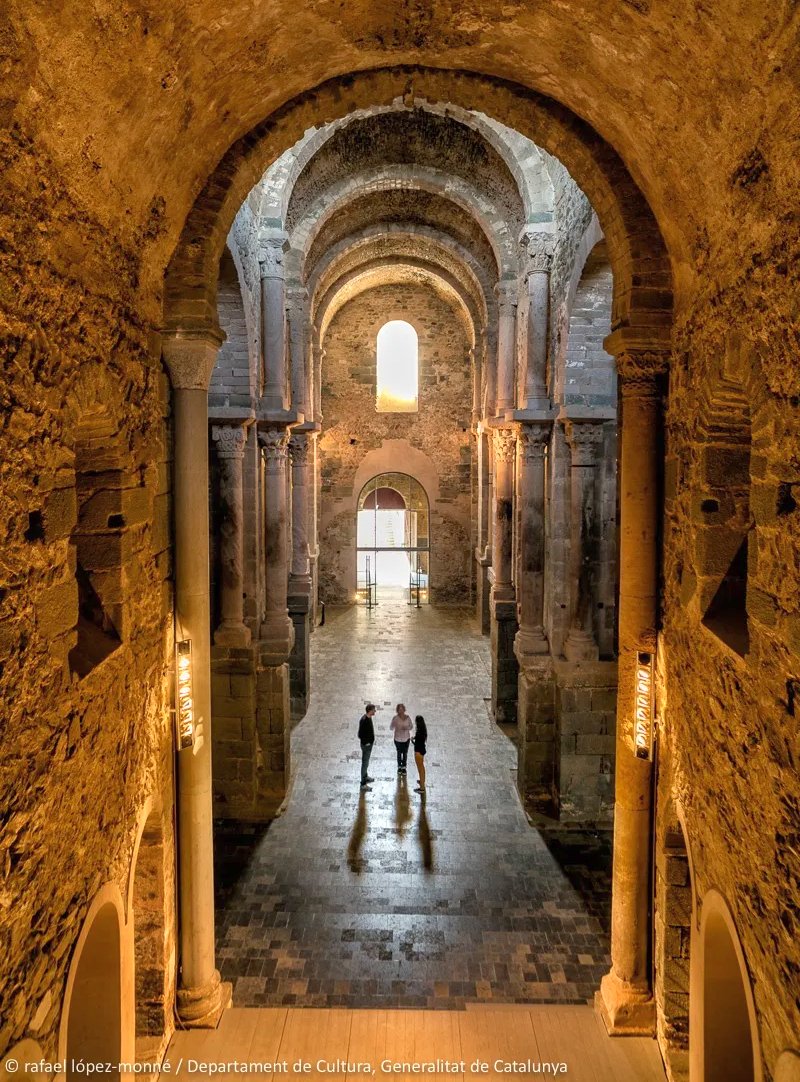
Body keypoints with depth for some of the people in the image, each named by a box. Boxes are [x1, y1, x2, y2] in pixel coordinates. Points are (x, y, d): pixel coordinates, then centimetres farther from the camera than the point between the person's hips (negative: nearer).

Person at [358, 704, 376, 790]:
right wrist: (366, 742, -18)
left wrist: (371, 739, 13)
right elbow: (360, 735, -27)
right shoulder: (364, 720, -30)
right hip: (366, 745, -9)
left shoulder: (368, 717, -1)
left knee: (366, 761, 25)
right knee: (365, 763, 1)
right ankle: (363, 783, 10)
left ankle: (365, 777, 42)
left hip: (369, 743, 9)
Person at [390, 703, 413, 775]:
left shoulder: (407, 717, -7)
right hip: (398, 739, -2)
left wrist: (406, 728, -19)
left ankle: (404, 767, 30)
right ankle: (399, 766, 31)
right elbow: (391, 728, -15)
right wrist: (394, 725, -37)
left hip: (406, 738, 2)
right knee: (399, 753, 11)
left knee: (405, 753, 11)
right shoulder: (395, 718, -14)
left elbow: (411, 726, 2)